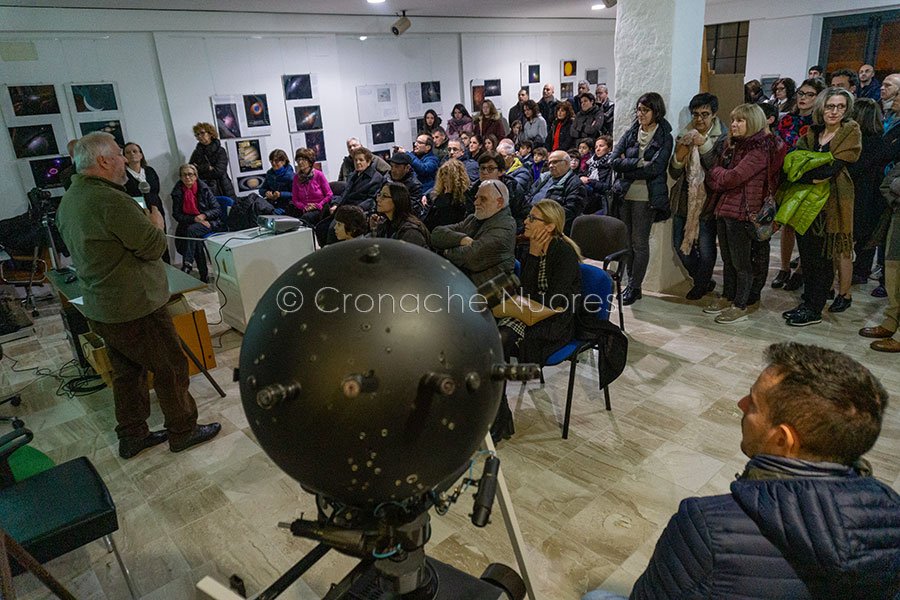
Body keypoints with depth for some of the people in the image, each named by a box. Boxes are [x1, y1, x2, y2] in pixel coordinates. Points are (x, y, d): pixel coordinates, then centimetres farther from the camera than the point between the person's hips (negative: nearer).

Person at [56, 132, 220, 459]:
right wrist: (156, 222, -1)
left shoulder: (68, 201, 9)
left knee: (127, 371, 19)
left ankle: (132, 436, 29)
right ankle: (182, 431, 17)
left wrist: (143, 223, 16)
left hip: (100, 307, 9)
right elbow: (154, 246, -20)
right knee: (170, 368, 5)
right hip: (136, 308, -9)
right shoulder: (109, 199, -23)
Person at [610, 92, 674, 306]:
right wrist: (639, 162, -16)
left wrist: (627, 165, -9)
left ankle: (635, 287, 8)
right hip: (625, 194, 4)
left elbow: (655, 168, -14)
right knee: (627, 241, 8)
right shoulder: (630, 133, 11)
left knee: (639, 242, 0)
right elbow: (614, 161, -2)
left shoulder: (664, 138, -1)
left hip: (646, 197, -4)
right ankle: (631, 283, 19)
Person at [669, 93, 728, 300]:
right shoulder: (684, 137, 6)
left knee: (706, 249, 0)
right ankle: (704, 281, 32)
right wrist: (679, 155, -15)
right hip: (684, 199, 5)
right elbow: (674, 173, 5)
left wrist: (704, 145, -24)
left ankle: (701, 285, 25)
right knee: (680, 245, 10)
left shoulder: (722, 139, -7)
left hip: (707, 201, -5)